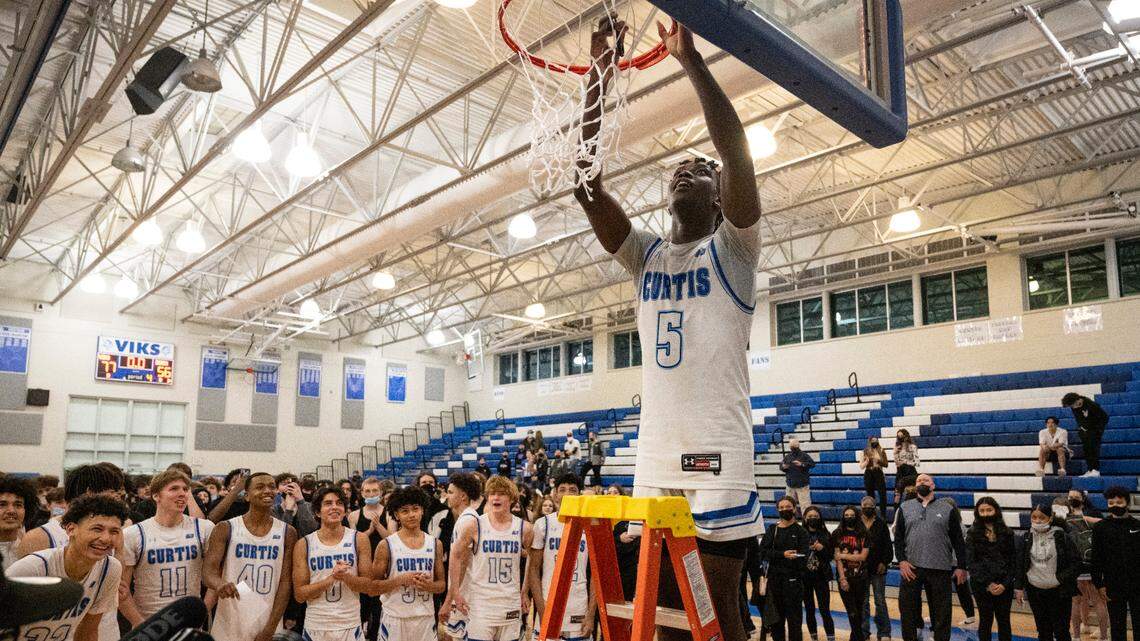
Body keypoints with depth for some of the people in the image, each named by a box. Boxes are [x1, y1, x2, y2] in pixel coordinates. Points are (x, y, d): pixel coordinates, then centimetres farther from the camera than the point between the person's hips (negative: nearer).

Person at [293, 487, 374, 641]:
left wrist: (345, 577, -19)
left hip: (350, 625, 0)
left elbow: (368, 585, -1)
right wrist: (331, 578, -18)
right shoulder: (303, 544, -4)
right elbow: (299, 595, -5)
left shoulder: (359, 539, -3)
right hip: (315, 626, 0)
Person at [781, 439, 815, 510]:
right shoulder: (787, 457, 13)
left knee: (805, 503, -9)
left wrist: (802, 464, -24)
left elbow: (812, 463, -10)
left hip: (802, 485, -4)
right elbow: (781, 466, 18)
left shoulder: (804, 455, 0)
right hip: (790, 485, 4)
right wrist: (783, 467, -6)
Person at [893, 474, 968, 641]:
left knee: (941, 612, 6)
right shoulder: (905, 508, 9)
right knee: (907, 608, 4)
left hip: (941, 568, -1)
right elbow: (898, 537, 7)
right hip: (911, 567, 1)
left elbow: (958, 539, 6)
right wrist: (901, 561, -5)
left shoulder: (947, 508, 6)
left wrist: (961, 566, 1)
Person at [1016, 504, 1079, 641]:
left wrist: (1060, 578, -16)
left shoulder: (1062, 537, -8)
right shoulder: (1026, 538, 1)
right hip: (1035, 592, 3)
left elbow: (1075, 563, -6)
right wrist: (1020, 588, 3)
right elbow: (1020, 565, 6)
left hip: (1059, 592, -3)